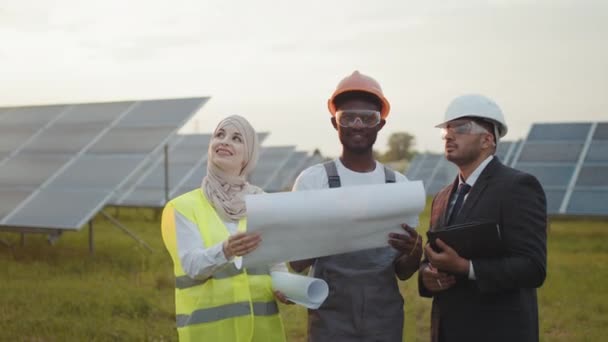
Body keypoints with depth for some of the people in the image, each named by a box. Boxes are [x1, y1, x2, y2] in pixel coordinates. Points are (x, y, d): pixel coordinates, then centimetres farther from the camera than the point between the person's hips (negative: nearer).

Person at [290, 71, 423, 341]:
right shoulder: (313, 179, -5)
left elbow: (402, 272, 6)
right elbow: (295, 262, -5)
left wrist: (415, 252, -16)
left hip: (386, 319, 3)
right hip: (330, 319, -2)